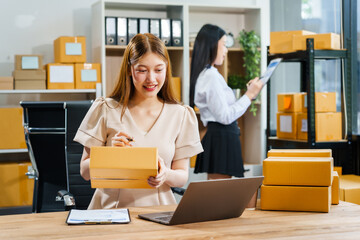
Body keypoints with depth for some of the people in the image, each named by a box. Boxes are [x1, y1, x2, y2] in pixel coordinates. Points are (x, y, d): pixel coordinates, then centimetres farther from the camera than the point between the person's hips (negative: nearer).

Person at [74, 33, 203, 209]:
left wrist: (166, 175, -14)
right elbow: (85, 172, 4)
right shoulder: (105, 110, 3)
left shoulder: (181, 115, 7)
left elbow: (183, 176, 9)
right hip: (111, 207, -1)